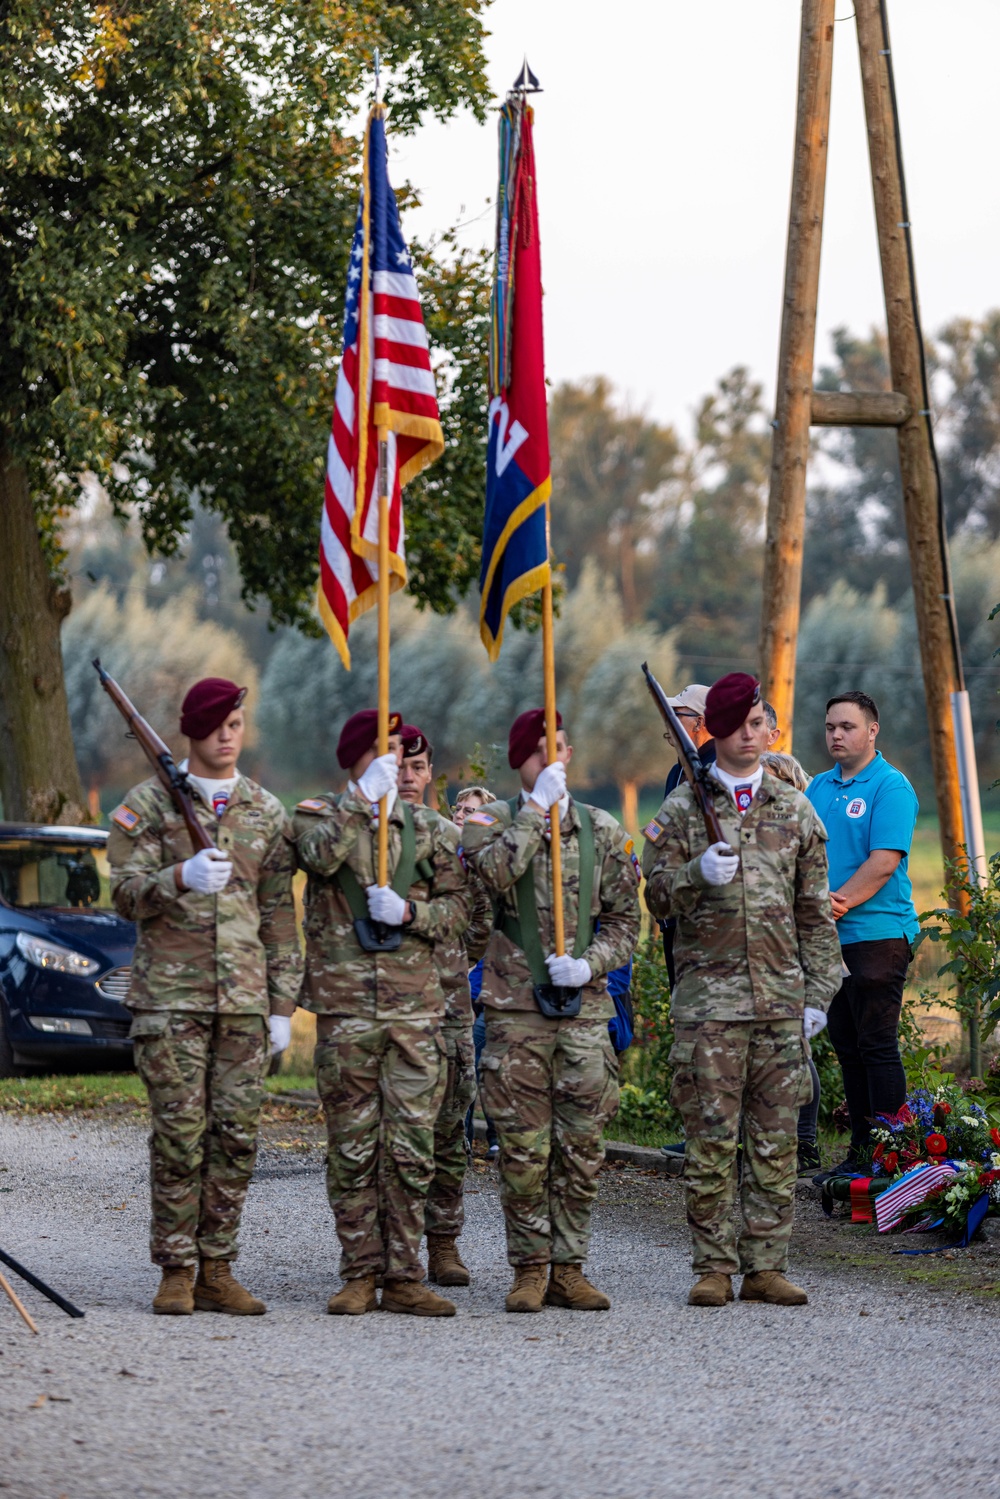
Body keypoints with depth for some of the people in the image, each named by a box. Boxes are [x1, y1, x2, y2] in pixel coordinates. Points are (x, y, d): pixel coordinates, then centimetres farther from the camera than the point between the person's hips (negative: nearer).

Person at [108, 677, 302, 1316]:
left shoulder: (267, 811, 13)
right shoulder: (149, 803, 3)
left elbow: (280, 915, 14)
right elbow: (126, 892, -6)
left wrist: (282, 1004, 9)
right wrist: (182, 877, -26)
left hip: (244, 999, 3)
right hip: (170, 995, -3)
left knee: (237, 1136, 1)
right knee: (178, 1136, -5)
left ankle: (217, 1271, 8)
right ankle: (176, 1271, 2)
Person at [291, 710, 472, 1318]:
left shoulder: (430, 828, 13)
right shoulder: (319, 813, 6)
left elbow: (459, 905, 10)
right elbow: (321, 855, -16)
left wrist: (409, 912, -7)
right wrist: (366, 796, -17)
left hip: (416, 1005, 2)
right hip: (344, 1005, -2)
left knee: (412, 1146, 0)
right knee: (352, 1147, 1)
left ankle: (404, 1277, 6)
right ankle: (360, 1275, 8)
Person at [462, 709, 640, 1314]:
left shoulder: (603, 831, 10)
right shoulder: (493, 821, 4)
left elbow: (625, 920, 11)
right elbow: (497, 871, -19)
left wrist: (590, 964, -7)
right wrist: (540, 803, -16)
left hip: (585, 1008, 2)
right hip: (517, 1008, -2)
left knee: (582, 1148, 2)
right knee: (524, 1149, -2)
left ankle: (569, 1269, 10)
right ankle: (530, 1269, 7)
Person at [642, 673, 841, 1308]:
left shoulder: (795, 810, 12)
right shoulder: (683, 809, 4)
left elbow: (816, 911, 14)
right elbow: (655, 894, 3)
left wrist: (818, 992, 7)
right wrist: (698, 874, -17)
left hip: (782, 998, 3)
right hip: (709, 998, -3)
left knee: (776, 1140, 3)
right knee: (712, 1139, -2)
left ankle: (766, 1266, 8)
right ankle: (714, 1268, 3)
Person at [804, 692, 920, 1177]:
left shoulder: (891, 787, -6)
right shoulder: (819, 788, 16)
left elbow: (884, 862, -14)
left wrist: (840, 903, -17)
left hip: (877, 933, -7)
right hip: (828, 938, 7)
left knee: (877, 1046, -7)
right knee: (847, 1047, 10)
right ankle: (860, 1151, 16)